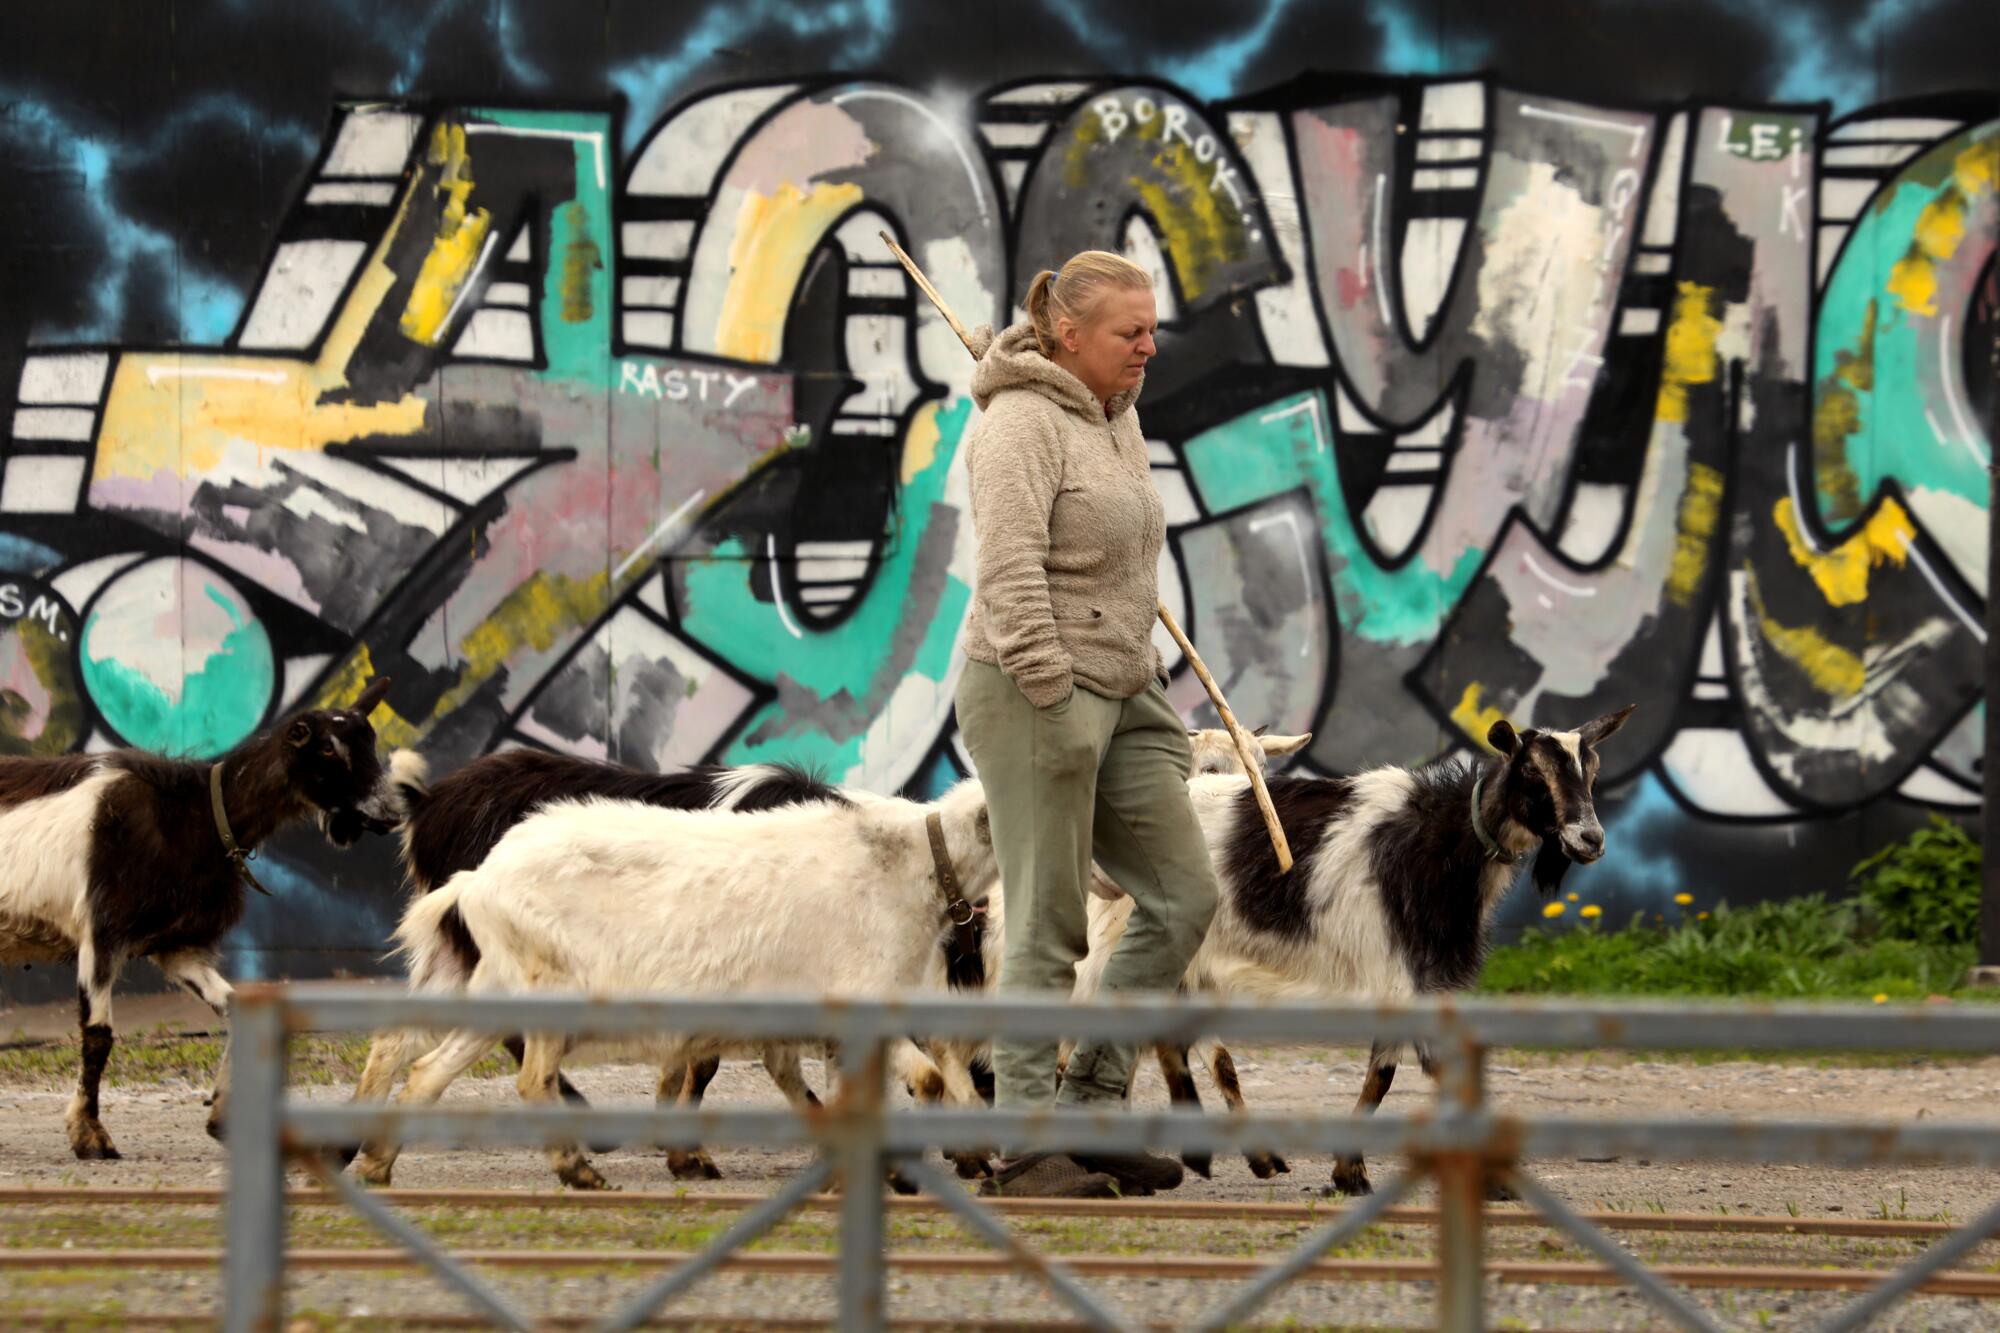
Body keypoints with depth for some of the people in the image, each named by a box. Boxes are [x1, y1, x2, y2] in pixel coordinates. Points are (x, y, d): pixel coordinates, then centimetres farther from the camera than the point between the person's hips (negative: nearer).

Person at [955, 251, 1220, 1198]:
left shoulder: (1116, 420, 16)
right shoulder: (1022, 423, -12)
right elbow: (1012, 572, -21)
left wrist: (1149, 687, 23)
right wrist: (1051, 700, -25)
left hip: (1116, 694, 9)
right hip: (1032, 693, -9)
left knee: (1182, 899, 5)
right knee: (1047, 930, -7)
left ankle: (1090, 1108, 11)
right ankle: (1024, 1146, -2)